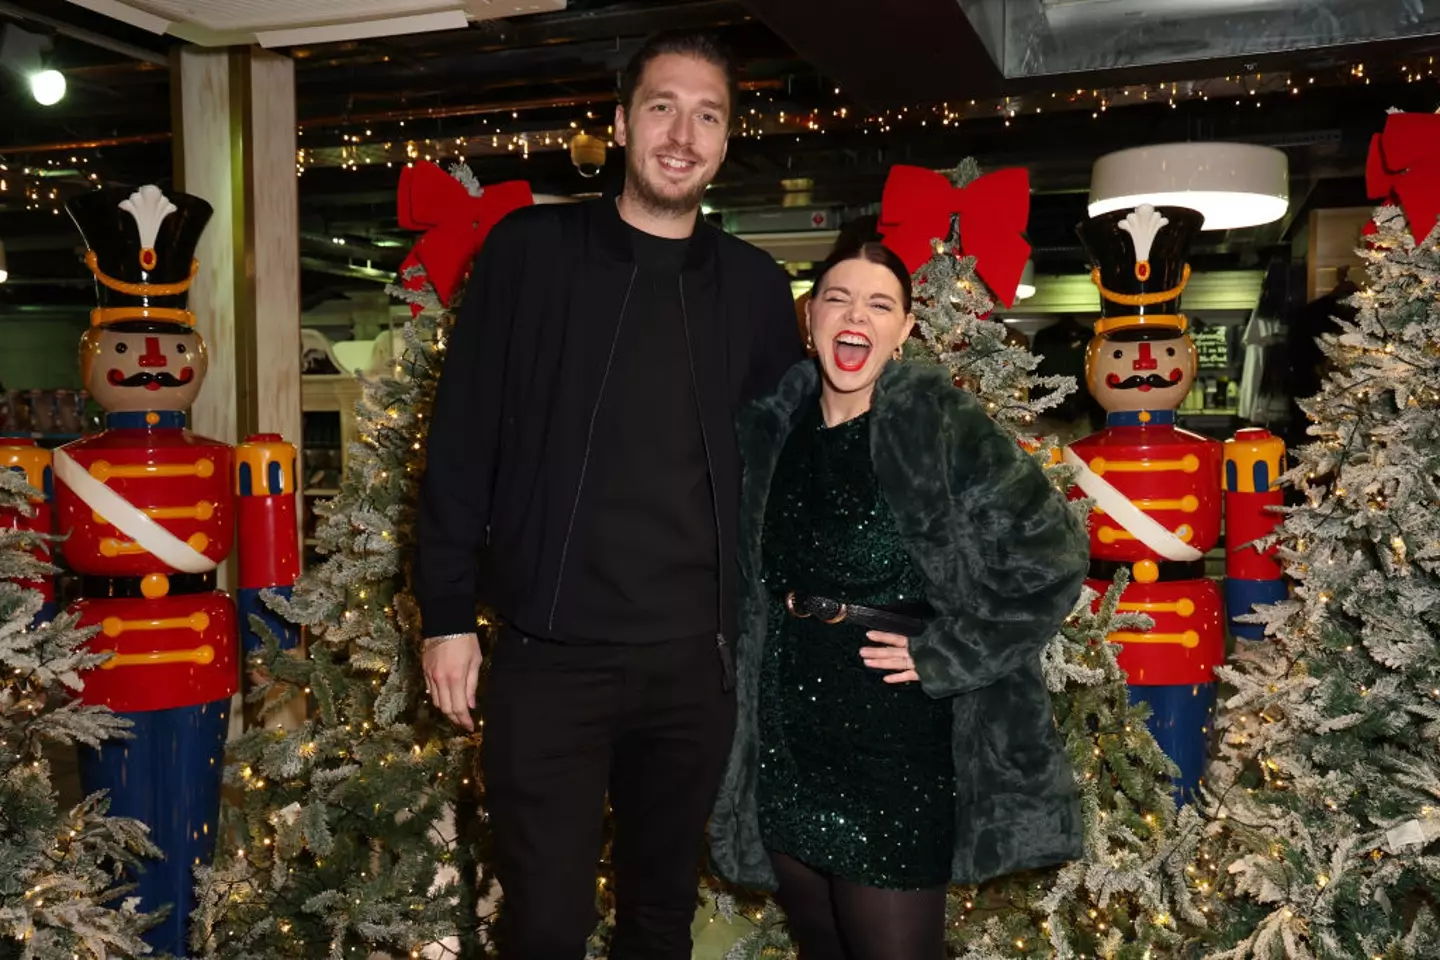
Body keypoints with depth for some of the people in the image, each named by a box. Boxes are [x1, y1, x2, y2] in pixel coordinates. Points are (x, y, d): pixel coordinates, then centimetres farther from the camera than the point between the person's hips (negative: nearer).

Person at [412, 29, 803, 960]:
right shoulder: (529, 250, -1)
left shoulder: (757, 286, 6)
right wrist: (448, 613, -4)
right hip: (549, 653, -2)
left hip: (694, 658, 3)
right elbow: (461, 440, -2)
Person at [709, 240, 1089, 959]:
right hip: (783, 747, 5)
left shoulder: (946, 427, -11)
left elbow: (1053, 558, -13)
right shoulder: (770, 430, 5)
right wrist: (751, 670, 10)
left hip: (899, 756, -5)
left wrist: (946, 654, -13)